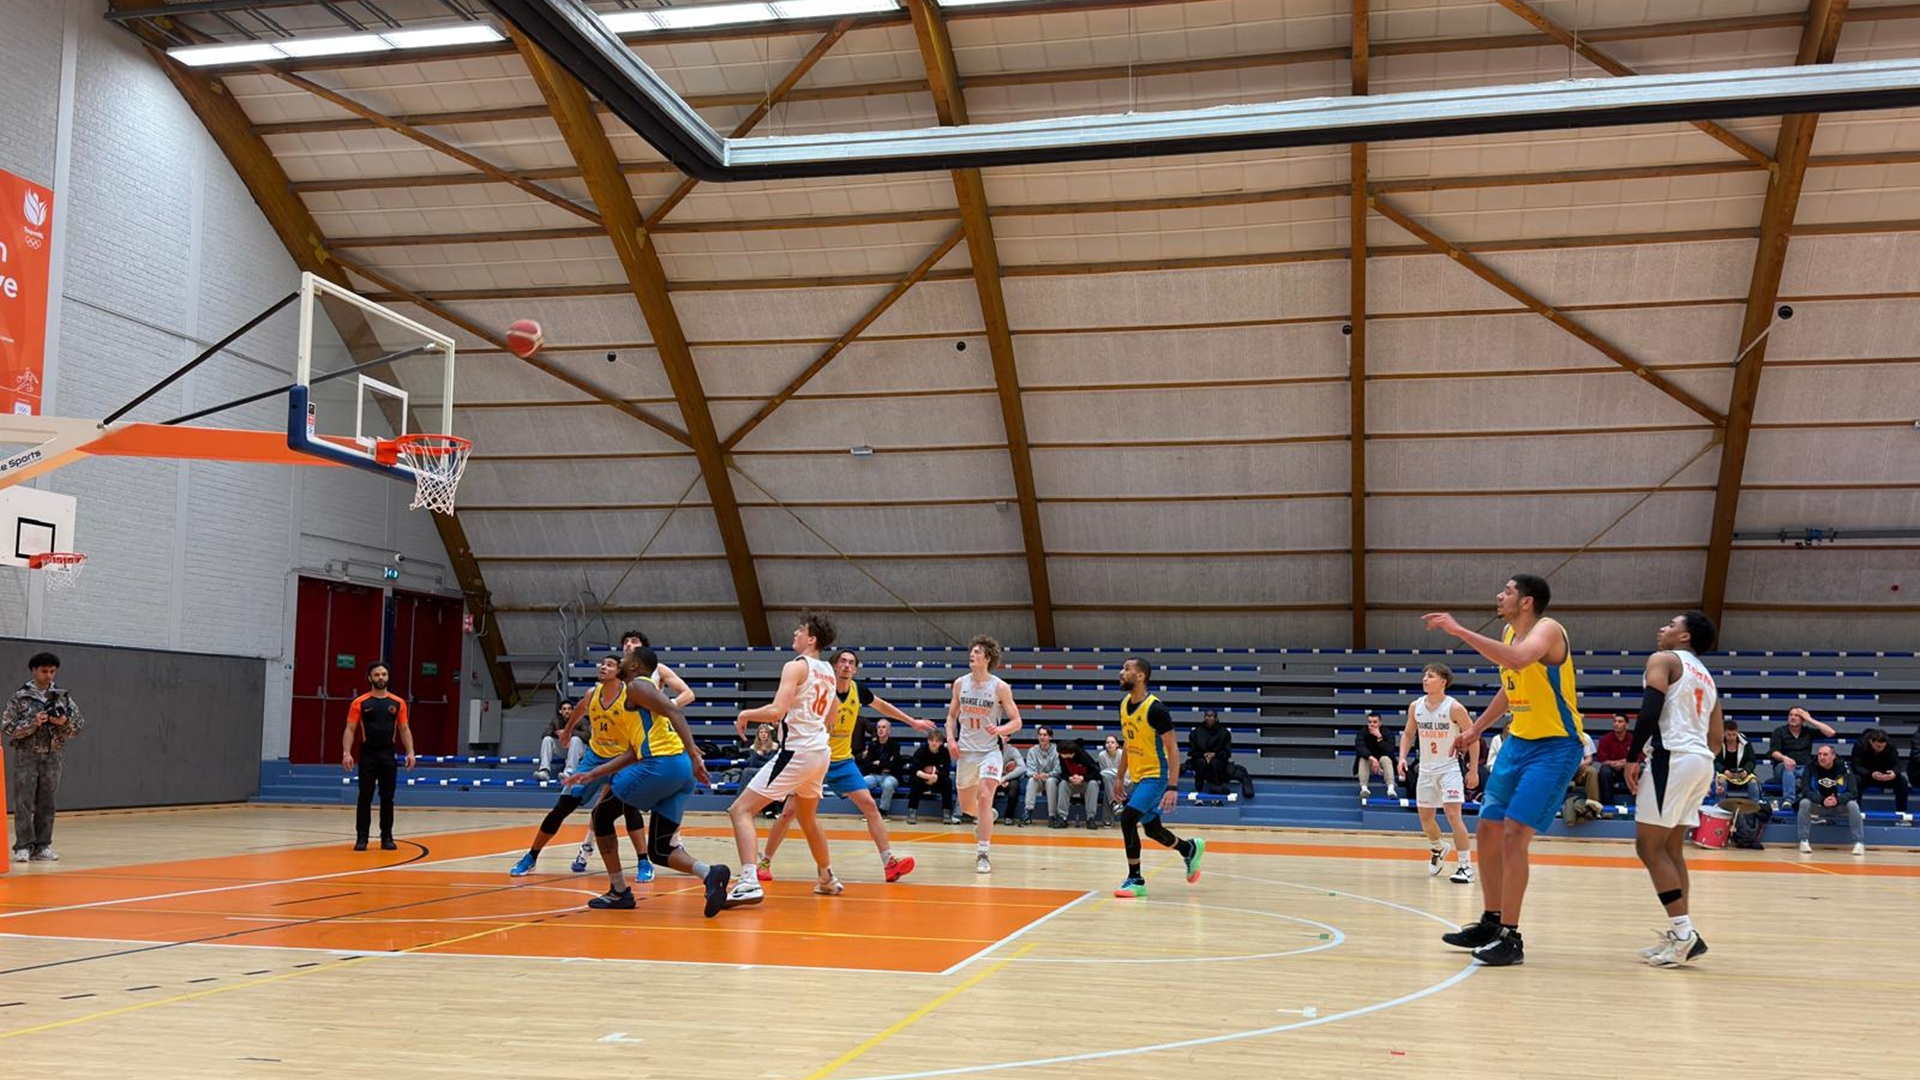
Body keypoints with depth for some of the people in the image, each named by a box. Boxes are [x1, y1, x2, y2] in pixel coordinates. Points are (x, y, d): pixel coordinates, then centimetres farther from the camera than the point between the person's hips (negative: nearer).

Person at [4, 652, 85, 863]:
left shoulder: (63, 697, 7)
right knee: (24, 803, -4)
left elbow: (79, 724, 5)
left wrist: (64, 722, -15)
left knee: (46, 804, 5)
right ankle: (24, 847, -1)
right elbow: (7, 728, -6)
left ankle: (42, 846, 10)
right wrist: (33, 723, -18)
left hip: (52, 757, 3)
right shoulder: (20, 697, -1)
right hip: (26, 757, -3)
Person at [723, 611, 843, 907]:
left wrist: (747, 714, -7)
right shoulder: (828, 671, 13)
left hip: (796, 751, -8)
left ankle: (749, 883, -25)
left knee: (740, 810, -9)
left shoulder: (796, 666, -12)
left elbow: (777, 710, -23)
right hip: (821, 750, 9)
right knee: (807, 818, 30)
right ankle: (828, 880, 42)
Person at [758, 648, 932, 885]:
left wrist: (913, 722, 24)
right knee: (790, 810, -6)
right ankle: (764, 861, 10)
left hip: (843, 761, 4)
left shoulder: (858, 690, 0)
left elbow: (882, 706, 19)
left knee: (870, 805, -6)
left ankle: (889, 862, -5)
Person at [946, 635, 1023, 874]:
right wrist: (951, 739, -3)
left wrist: (1000, 729, -25)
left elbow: (1016, 721, -5)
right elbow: (952, 715, 14)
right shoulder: (960, 683, 3)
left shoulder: (1000, 687, -8)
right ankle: (986, 816, 49)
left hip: (989, 751, -4)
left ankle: (983, 854, -14)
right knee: (966, 806, 13)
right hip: (965, 752, 4)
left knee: (985, 798, -21)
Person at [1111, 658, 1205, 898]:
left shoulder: (1155, 709, -21)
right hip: (1137, 777, 8)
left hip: (1156, 775, -8)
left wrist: (1173, 787, -24)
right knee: (1152, 829, 16)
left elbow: (1172, 749, -19)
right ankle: (1191, 848, 43)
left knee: (1128, 819, -19)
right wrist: (1120, 778, 16)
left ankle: (1135, 880, -6)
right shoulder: (1125, 705, 3)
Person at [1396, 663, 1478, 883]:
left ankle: (1466, 866, -13)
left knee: (1453, 814, -17)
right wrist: (1402, 757, -1)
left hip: (1448, 768, -6)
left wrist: (1473, 770, -9)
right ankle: (1438, 849, 43)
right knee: (1425, 817, 13)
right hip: (1426, 768, 6)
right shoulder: (1416, 706, 1)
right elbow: (1408, 734, 15)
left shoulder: (1454, 708, -14)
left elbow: (1473, 737, -7)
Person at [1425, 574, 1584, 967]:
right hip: (1518, 741, 9)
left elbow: (1518, 660, -40)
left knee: (1513, 835, -15)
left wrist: (1459, 631, -38)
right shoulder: (1509, 633, 8)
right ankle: (1491, 923, 25)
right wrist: (1477, 728, 28)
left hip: (1555, 746, -9)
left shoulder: (1547, 629, -18)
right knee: (1487, 832, 10)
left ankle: (1510, 938, -6)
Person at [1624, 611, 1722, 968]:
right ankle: (1680, 935, 12)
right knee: (1671, 849, 13)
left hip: (1672, 757, -9)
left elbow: (1650, 712, -14)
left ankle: (1683, 932, -14)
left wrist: (1632, 758, -11)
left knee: (1649, 846, -7)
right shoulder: (1705, 676, 25)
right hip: (1702, 762, 9)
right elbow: (1716, 735, 24)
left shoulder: (1663, 660, 0)